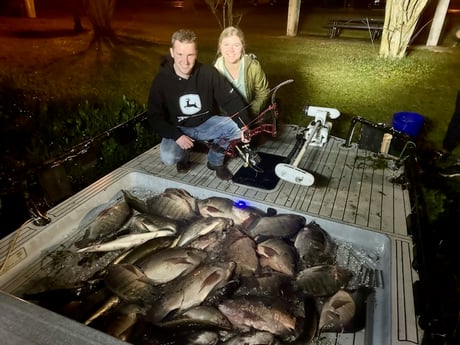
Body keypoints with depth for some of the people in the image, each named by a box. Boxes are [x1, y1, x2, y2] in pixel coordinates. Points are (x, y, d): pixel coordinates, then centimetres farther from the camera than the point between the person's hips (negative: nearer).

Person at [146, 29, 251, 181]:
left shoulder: (208, 73, -15)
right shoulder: (161, 80, -14)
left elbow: (231, 99, -14)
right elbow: (154, 116, -10)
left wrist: (244, 126, -29)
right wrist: (176, 136, -23)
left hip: (208, 123, 1)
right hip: (179, 129, -1)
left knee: (237, 128, -23)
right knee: (168, 157, -29)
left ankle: (215, 160, 4)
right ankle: (184, 154, 10)